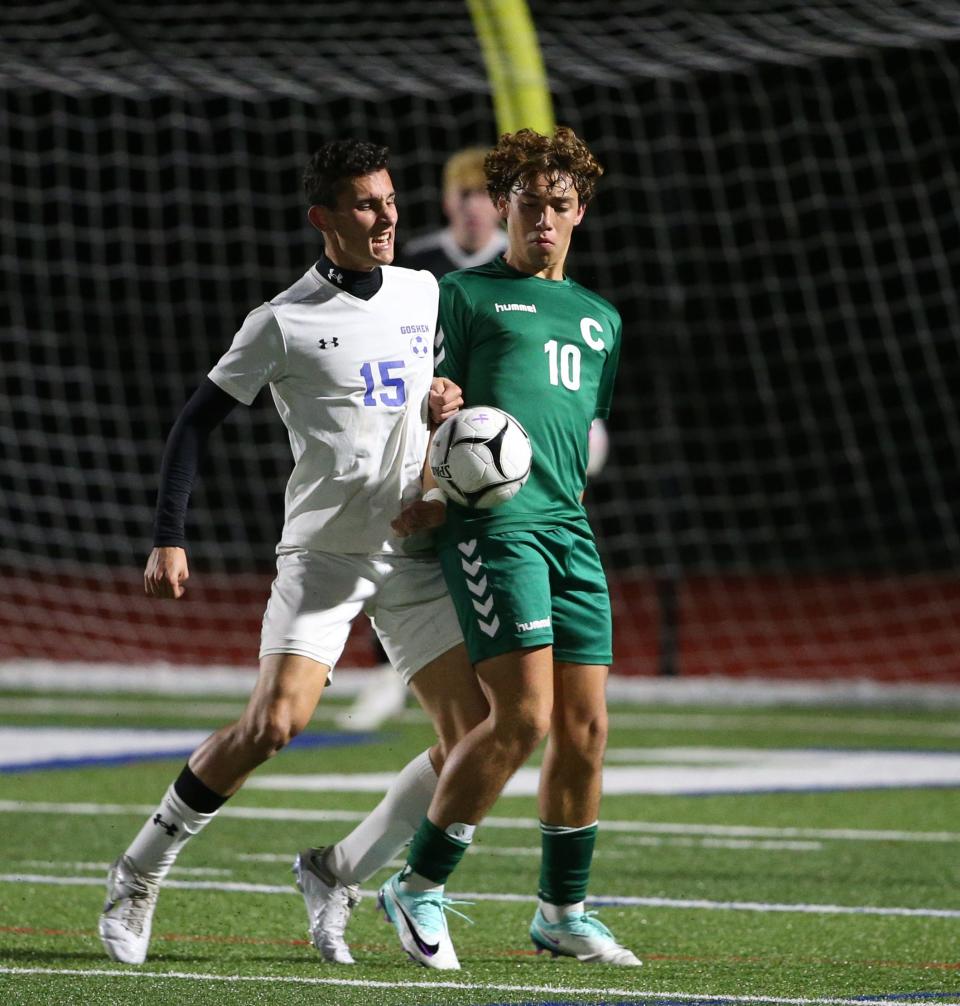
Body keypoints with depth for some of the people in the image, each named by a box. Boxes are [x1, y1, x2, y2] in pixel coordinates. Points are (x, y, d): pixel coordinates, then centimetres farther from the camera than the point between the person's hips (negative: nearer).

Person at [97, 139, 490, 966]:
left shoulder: (427, 294, 9)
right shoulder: (284, 321, -5)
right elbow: (198, 421, -2)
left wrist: (453, 400, 1)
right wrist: (170, 538, -12)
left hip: (415, 554, 5)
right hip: (322, 552, -5)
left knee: (477, 738, -6)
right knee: (275, 723, -20)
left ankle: (334, 875, 7)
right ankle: (140, 874, -2)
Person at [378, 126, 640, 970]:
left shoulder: (602, 319, 25)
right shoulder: (466, 294, 9)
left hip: (570, 526, 6)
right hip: (494, 522, -6)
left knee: (585, 729, 3)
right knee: (524, 717, -16)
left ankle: (563, 911, 17)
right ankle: (419, 888, -4)